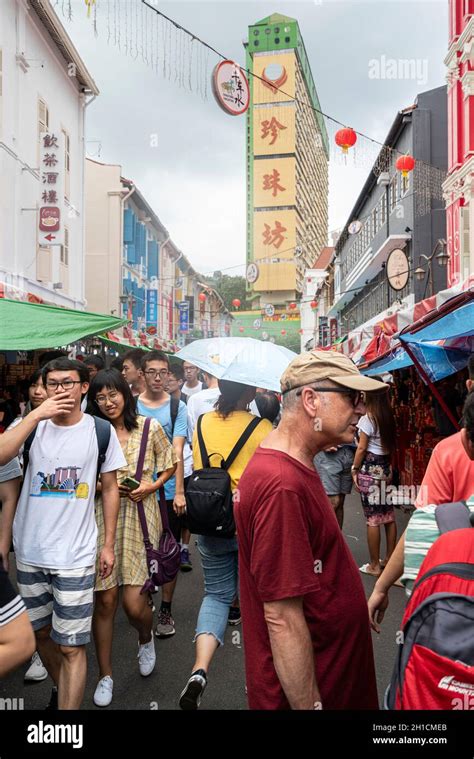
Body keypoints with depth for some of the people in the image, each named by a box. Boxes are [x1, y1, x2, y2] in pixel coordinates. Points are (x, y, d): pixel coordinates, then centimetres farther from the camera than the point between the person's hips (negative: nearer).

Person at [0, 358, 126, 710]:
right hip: (29, 552, 4)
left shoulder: (100, 430, -5)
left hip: (75, 555, -3)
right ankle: (62, 691, 45)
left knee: (71, 646, -1)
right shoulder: (32, 425, -1)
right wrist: (37, 414, -23)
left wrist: (109, 544, 2)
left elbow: (110, 488, 3)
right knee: (40, 632, 21)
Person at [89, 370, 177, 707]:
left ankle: (146, 638, 34)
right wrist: (103, 486, -9)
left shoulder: (150, 427, 0)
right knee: (105, 599, 3)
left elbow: (170, 464, 10)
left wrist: (152, 486, -6)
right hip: (103, 518, 1)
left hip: (140, 518, -1)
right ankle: (106, 675, 24)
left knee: (133, 602, -3)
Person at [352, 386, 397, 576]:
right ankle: (390, 558, 22)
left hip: (369, 469, -7)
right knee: (389, 516, 12)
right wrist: (387, 464, 16)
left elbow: (361, 448, -11)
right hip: (386, 467, 7)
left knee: (372, 519, -1)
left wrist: (354, 469, -3)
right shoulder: (389, 417, 6)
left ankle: (374, 565, 6)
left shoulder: (367, 419, -12)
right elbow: (391, 445, 9)